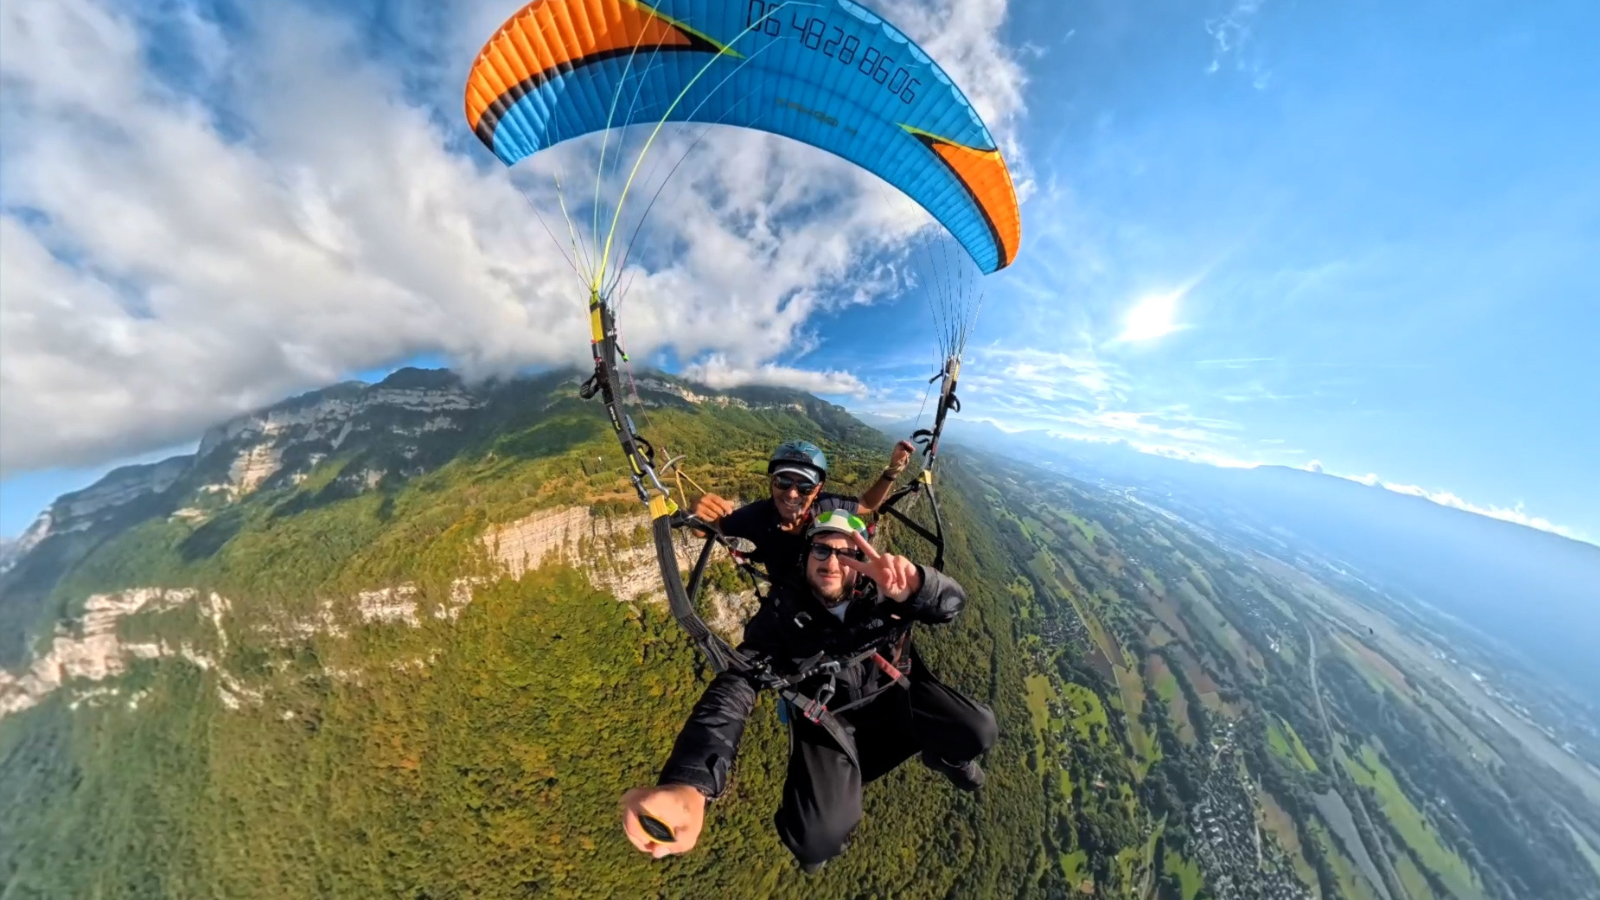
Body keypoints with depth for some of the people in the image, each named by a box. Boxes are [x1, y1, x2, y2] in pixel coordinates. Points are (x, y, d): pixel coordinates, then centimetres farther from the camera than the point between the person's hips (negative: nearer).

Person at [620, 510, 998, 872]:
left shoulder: (878, 593, -12)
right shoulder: (782, 611, -17)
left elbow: (952, 601, -22)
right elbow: (734, 686, -27)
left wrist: (914, 586, -47)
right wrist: (688, 781, -45)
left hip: (894, 698, 2)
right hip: (827, 723, -1)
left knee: (977, 732, -20)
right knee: (817, 838, -25)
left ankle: (944, 756, 18)